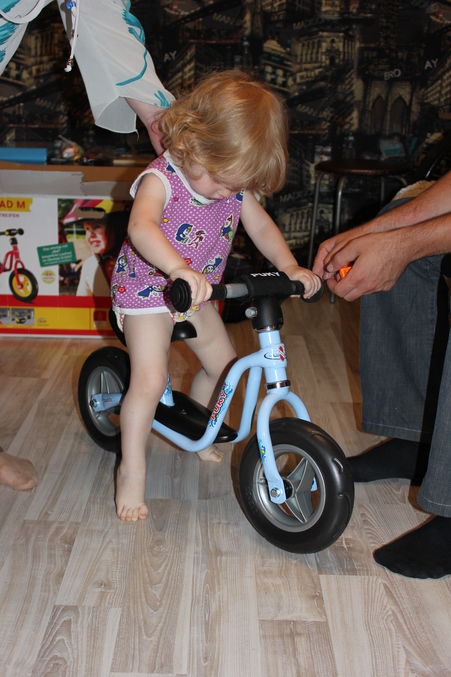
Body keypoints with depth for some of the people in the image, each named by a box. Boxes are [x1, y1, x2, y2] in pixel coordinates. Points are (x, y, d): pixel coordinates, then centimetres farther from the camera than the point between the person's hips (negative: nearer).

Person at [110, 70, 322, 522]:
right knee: (150, 379, -17)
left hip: (196, 294, 7)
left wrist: (292, 269, -19)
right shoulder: (161, 179, -28)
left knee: (223, 363, 12)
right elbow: (141, 226, -47)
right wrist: (178, 269, -64)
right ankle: (131, 470, 1)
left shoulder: (236, 183, -8)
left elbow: (261, 227, -3)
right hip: (147, 288, -7)